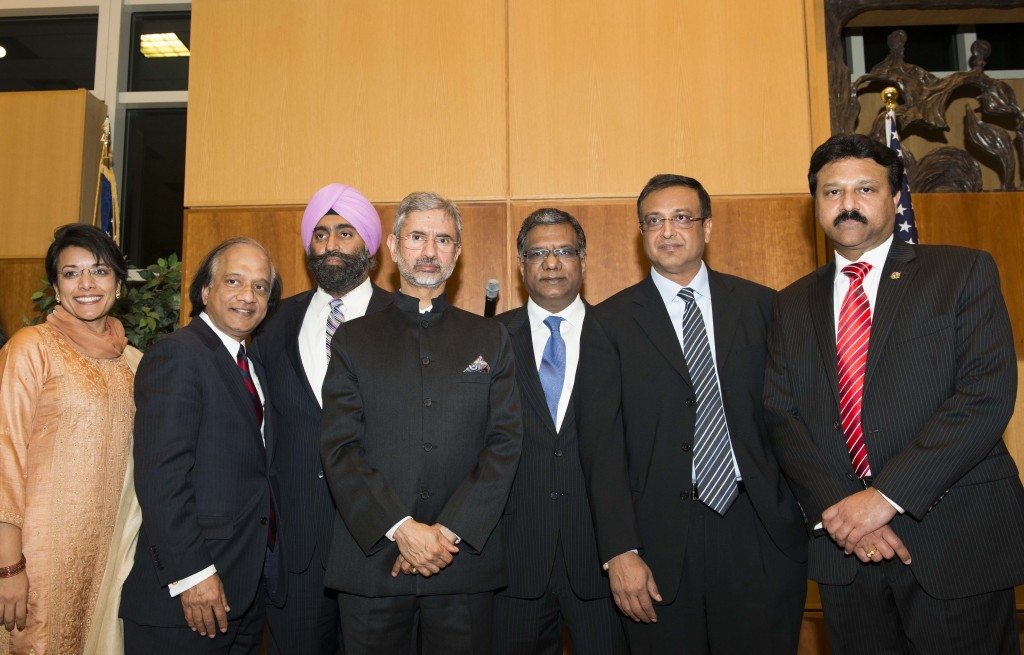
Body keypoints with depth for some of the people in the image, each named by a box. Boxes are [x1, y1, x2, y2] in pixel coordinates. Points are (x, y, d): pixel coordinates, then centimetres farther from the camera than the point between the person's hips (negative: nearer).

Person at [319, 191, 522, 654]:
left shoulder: (490, 339, 7)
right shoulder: (353, 340, 6)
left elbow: (505, 443, -1)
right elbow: (339, 449, -3)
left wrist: (449, 530, -11)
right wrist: (402, 528, -14)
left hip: (465, 561, 1)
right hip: (371, 560, 0)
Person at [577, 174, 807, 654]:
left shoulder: (759, 304, 6)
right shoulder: (610, 322, 1)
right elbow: (601, 442, -4)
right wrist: (620, 552, -10)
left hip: (761, 530, 2)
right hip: (661, 540, -1)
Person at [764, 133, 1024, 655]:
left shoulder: (964, 272, 0)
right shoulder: (794, 304, 10)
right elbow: (781, 416, 3)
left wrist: (886, 494, -18)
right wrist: (831, 507, -13)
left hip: (958, 540, -2)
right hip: (844, 547, 3)